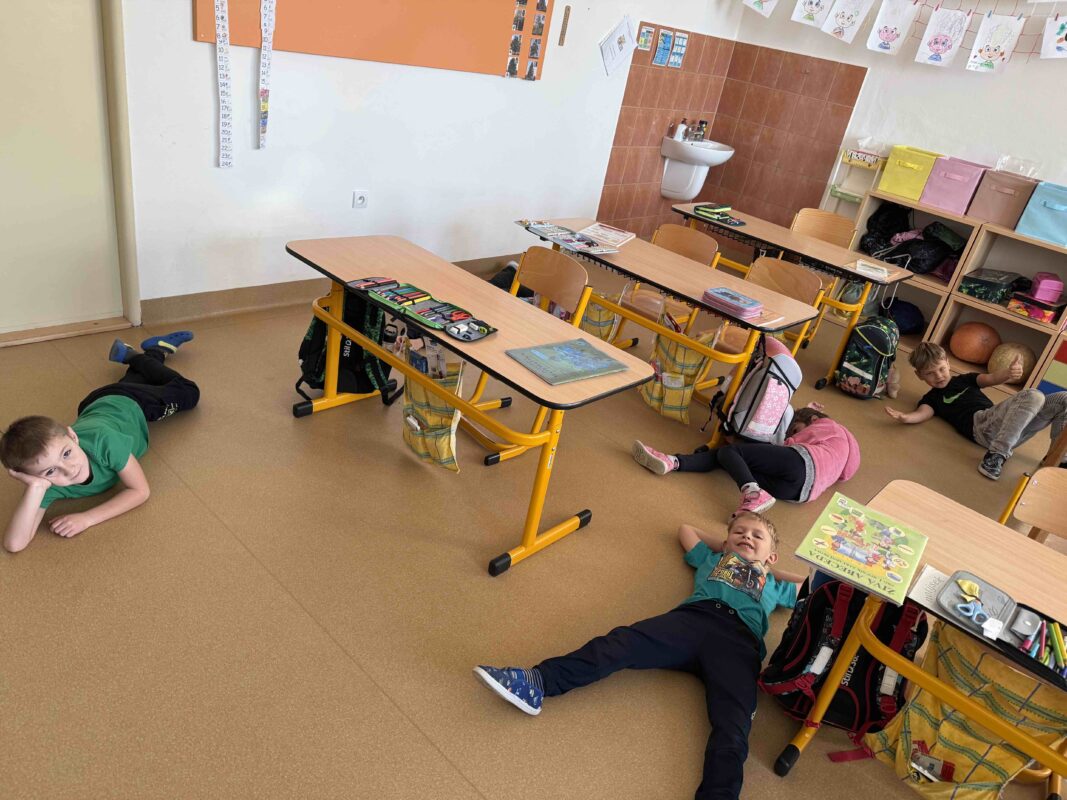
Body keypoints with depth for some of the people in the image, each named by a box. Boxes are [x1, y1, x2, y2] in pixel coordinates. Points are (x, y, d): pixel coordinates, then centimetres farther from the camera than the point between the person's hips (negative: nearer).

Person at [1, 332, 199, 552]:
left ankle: (155, 349, 44)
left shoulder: (102, 439, -52)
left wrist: (87, 518, -51)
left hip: (131, 404, -2)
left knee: (188, 392, 28)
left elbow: (140, 491, -41)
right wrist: (35, 488, -63)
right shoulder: (47, 483, -43)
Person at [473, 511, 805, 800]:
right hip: (693, 616, 0)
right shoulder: (712, 557, 38)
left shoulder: (774, 585, 39)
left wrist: (772, 571, 38)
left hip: (739, 642, 0)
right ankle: (536, 683, -35)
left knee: (732, 726, -26)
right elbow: (686, 529, 53)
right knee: (621, 643, -24)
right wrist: (724, 546, 48)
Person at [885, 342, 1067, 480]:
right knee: (1033, 396, -28)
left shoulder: (965, 380, 27)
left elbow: (991, 378, 10)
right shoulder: (932, 398, 14)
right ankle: (997, 455, -35)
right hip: (981, 424, -6)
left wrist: (1008, 373, -16)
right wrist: (906, 417, -34)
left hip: (1011, 426, 6)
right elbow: (922, 413, -8)